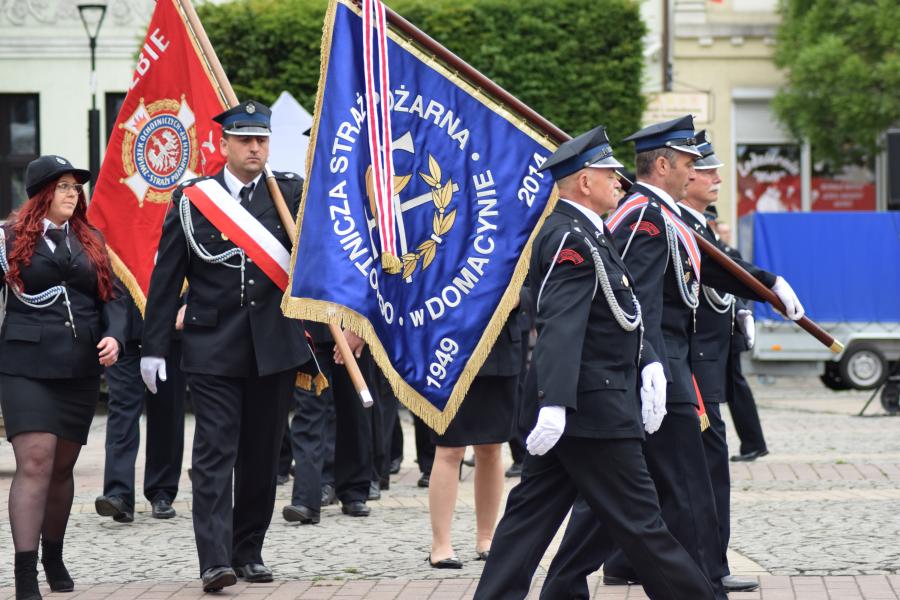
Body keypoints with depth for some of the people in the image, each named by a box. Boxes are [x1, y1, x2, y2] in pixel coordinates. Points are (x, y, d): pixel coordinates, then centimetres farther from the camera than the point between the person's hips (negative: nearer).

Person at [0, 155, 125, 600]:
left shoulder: (91, 242, 14)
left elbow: (111, 297, 14)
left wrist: (113, 336, -4)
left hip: (81, 371, 5)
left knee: (63, 466, 12)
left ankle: (53, 558, 31)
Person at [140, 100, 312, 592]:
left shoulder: (293, 194, 6)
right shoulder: (191, 200, 3)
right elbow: (165, 277, 4)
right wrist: (154, 345, 1)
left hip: (275, 345, 2)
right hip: (213, 348, -2)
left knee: (262, 454, 8)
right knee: (215, 453, -9)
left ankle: (248, 551, 19)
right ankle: (215, 561, -14)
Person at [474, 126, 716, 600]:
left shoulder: (588, 234, 17)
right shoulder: (571, 238, -17)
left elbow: (624, 312, 20)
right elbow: (561, 326, -27)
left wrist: (648, 363, 6)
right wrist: (555, 403, -35)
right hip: (591, 406, -11)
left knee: (532, 510, 8)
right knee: (637, 517, -1)